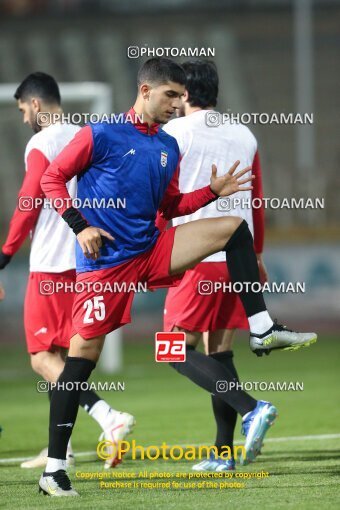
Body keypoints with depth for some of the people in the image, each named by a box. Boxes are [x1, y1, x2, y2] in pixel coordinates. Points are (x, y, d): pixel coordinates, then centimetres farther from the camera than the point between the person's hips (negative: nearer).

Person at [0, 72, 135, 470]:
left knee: (43, 358, -6)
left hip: (51, 264, -8)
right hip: (87, 261, 8)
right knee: (60, 354, 16)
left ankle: (109, 418, -24)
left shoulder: (42, 144, -9)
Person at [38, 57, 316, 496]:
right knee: (83, 356, -7)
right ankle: (53, 469, 0)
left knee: (234, 228, -5)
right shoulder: (102, 135, -8)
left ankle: (262, 329, -5)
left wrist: (213, 191, 4)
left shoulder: (169, 148, 11)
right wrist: (80, 226, -15)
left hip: (151, 251, 6)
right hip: (105, 261, -6)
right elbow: (53, 178, -5)